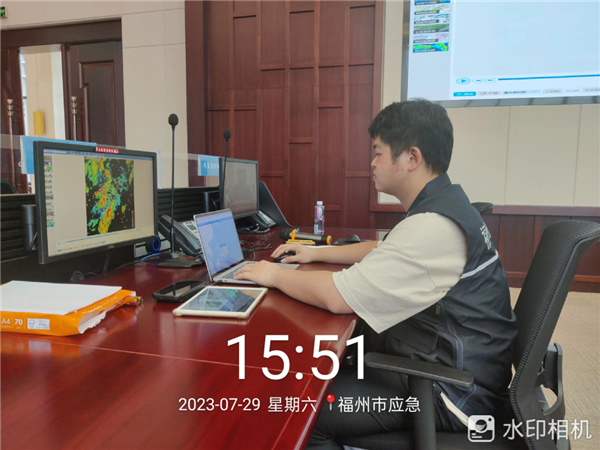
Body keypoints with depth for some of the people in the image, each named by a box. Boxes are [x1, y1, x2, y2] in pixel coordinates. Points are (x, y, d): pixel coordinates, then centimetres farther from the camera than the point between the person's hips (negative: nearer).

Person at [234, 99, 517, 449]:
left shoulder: (434, 226, -28)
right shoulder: (443, 204, 6)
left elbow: (338, 297, -28)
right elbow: (383, 252, 20)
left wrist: (276, 275, -11)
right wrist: (316, 254, 14)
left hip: (454, 392, -10)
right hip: (445, 358, 10)